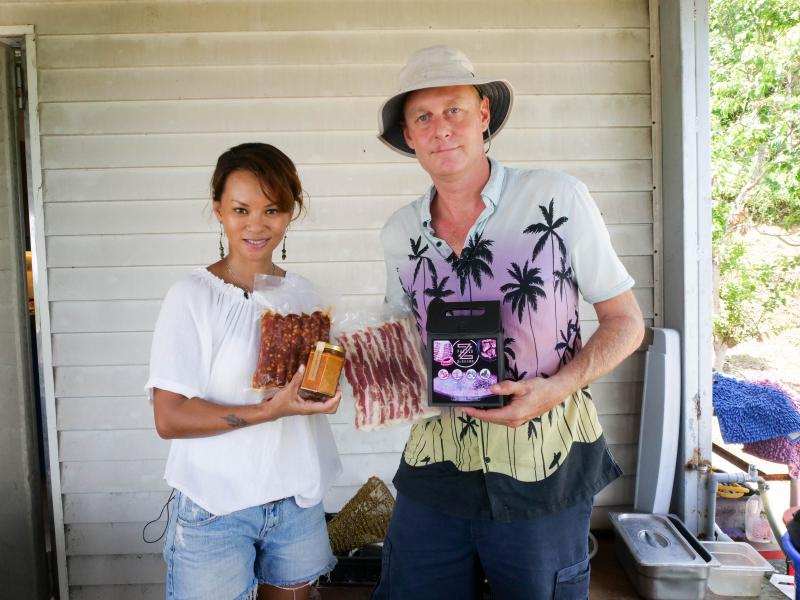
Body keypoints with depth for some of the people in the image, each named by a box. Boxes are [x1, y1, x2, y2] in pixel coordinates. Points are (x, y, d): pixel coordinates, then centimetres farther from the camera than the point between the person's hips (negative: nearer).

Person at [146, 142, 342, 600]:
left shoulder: (303, 293, 4)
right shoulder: (193, 296, -12)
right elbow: (169, 418, -16)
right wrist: (268, 412, -25)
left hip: (298, 498, 5)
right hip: (215, 509, -4)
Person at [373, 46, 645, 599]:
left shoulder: (559, 199, -10)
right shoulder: (399, 233, 2)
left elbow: (626, 320, -3)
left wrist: (558, 387, -18)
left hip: (544, 470, -3)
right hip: (435, 466, 4)